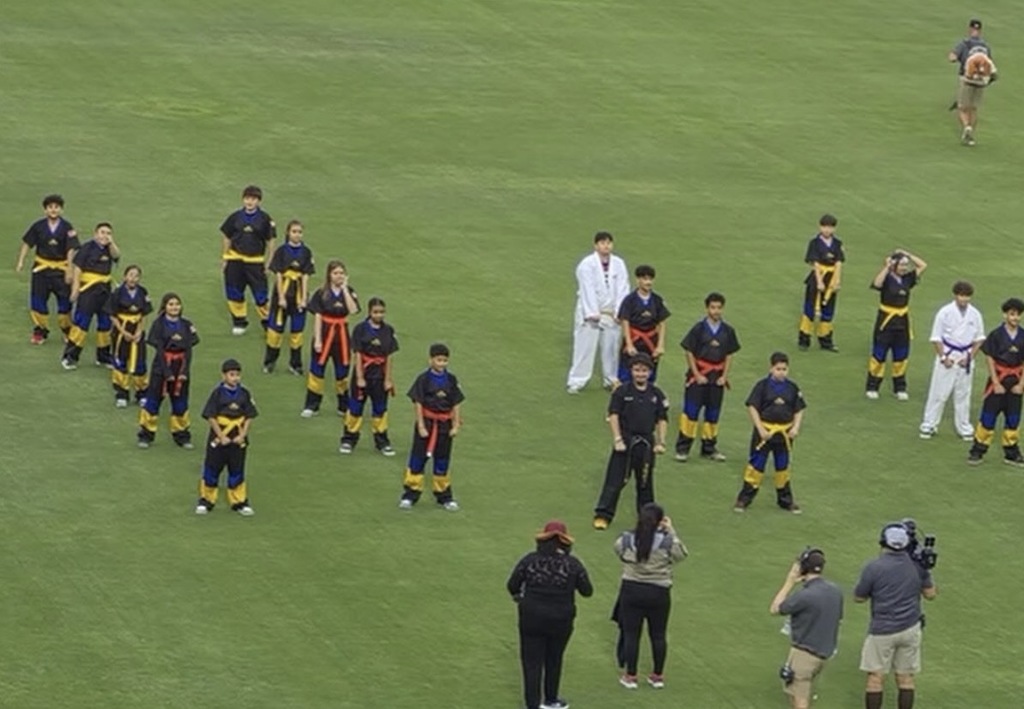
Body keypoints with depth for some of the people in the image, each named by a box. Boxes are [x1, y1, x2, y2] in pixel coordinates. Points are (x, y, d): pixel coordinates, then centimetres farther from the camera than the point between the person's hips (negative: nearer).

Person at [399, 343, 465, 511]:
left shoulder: (451, 380, 1)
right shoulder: (424, 379, -8)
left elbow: (456, 404, 5)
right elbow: (418, 403, -8)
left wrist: (456, 426, 0)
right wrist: (421, 426, -10)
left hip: (445, 425, 3)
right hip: (427, 422, -3)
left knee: (442, 460, 12)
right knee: (418, 458, 0)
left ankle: (444, 495, 21)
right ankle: (410, 494, 6)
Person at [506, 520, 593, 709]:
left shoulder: (529, 560, -8)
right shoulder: (573, 564, -7)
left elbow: (512, 585, -4)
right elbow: (587, 591, -2)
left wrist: (518, 595, 18)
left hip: (531, 619, -1)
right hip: (560, 621, 1)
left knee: (532, 662, 6)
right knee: (553, 661, 20)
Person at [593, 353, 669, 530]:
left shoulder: (656, 394, 4)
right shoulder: (622, 392, -4)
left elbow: (662, 419, 8)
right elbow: (613, 415, -5)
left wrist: (660, 443, 2)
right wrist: (618, 440, -11)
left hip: (646, 442, 3)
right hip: (625, 440, -3)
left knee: (645, 482, 12)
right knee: (615, 480, -5)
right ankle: (603, 515, -4)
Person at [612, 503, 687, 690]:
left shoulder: (626, 540, -11)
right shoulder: (667, 542, -14)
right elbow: (681, 554, 4)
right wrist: (671, 531, 8)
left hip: (631, 591, 0)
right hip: (658, 594, 0)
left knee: (631, 634, 11)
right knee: (658, 635, 16)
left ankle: (630, 676, 15)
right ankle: (658, 676, 25)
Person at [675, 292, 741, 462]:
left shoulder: (727, 330, 2)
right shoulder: (699, 328, -8)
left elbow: (729, 355, 8)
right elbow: (689, 352, -5)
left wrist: (724, 376, 0)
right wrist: (696, 375, -10)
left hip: (717, 376, 4)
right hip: (699, 375, -4)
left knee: (713, 413, 11)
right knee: (691, 411, -5)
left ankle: (709, 448, 23)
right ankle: (682, 448, 1)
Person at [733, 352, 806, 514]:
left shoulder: (792, 388, 1)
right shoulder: (763, 386, -9)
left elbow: (799, 410, 7)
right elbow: (752, 407, -9)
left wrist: (796, 428, -8)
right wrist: (760, 429, -15)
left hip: (784, 432, 3)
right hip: (765, 430, -3)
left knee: (783, 466, 15)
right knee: (756, 464, 1)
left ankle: (786, 499, 27)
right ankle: (744, 498, 8)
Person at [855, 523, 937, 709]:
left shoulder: (873, 567, -14)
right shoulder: (917, 564, -3)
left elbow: (859, 598, -4)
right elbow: (930, 594, 7)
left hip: (883, 630, -4)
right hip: (911, 628, 4)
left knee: (876, 677, 5)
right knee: (906, 678, 11)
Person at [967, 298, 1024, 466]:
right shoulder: (996, 335, -9)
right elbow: (990, 359, -7)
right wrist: (996, 383, -11)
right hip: (998, 379, -3)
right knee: (988, 416, -2)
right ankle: (977, 451, 6)